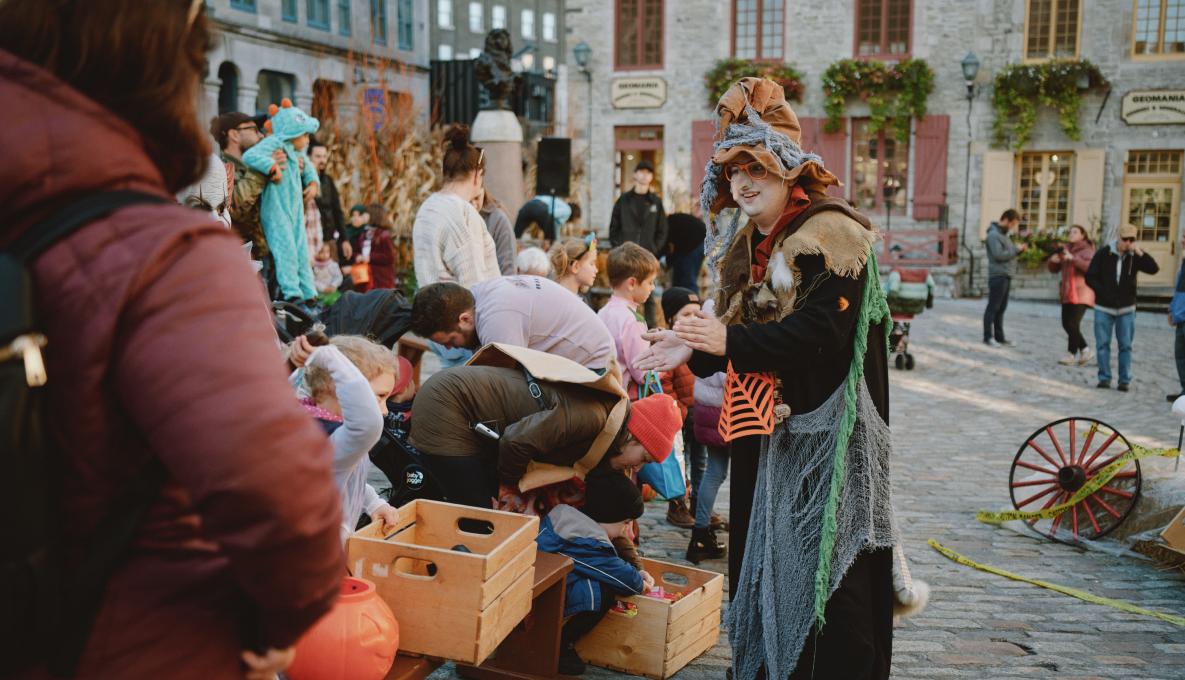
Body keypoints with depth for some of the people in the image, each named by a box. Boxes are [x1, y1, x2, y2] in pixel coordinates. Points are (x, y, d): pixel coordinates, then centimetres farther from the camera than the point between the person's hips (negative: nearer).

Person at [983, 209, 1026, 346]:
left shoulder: (1003, 234, 18)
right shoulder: (994, 234, -12)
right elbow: (998, 255, -21)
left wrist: (1019, 249, 3)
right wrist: (1016, 249, -12)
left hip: (1006, 276, 9)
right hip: (998, 275, -9)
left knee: (1001, 308, 12)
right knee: (993, 307, -5)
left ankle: (999, 336, 17)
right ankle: (988, 336, -1)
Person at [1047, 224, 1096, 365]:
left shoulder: (1087, 250, -7)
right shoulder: (1065, 249, 13)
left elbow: (1091, 267, -24)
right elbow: (1054, 269, 17)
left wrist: (1073, 259, -31)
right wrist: (1053, 260, -5)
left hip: (1081, 293, -7)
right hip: (1067, 293, 7)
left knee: (1073, 324, -11)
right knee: (1066, 323, 7)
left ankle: (1072, 353, 2)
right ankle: (1084, 350, 21)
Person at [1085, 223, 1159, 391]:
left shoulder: (1135, 256, -2)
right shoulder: (1103, 253, -5)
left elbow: (1154, 269, -15)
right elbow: (1090, 277, -4)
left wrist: (1140, 253, -24)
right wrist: (1103, 292, -16)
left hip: (1126, 309, 1)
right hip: (1103, 308, -1)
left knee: (1125, 345, 3)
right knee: (1103, 344, 2)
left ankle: (1125, 380, 8)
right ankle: (1104, 378, 10)